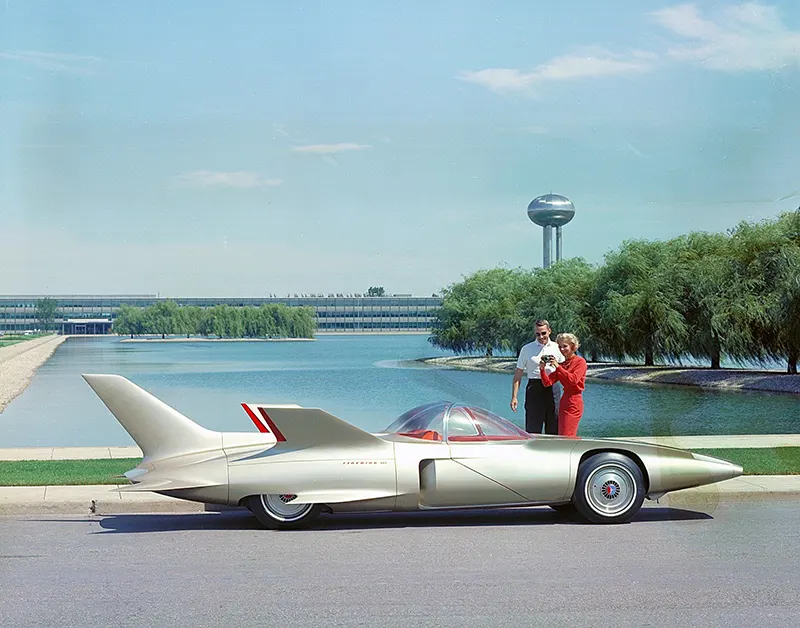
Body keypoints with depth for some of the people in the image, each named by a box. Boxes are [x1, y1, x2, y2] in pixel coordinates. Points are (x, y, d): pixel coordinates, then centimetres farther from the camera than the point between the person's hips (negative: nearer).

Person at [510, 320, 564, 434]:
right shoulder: (527, 349, 6)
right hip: (534, 389, -2)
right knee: (532, 429, -4)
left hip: (552, 389, 2)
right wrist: (514, 397, -1)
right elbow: (518, 373, 5)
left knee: (553, 429, 4)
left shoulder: (557, 348, 10)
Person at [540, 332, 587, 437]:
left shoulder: (580, 362, -4)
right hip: (564, 401, 8)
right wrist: (542, 369, -11)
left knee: (567, 437, -10)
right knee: (561, 437, 9)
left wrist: (558, 367, -18)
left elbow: (573, 380, -20)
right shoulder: (562, 364, 14)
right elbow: (548, 382, 6)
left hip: (574, 402, -8)